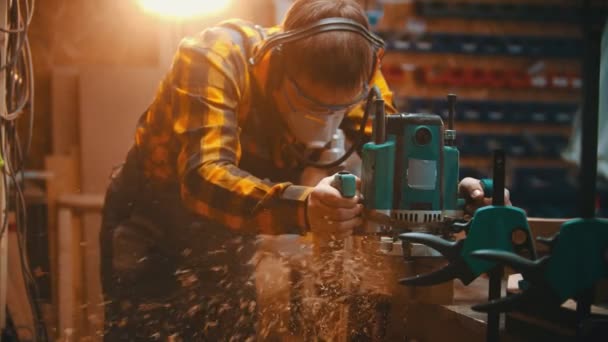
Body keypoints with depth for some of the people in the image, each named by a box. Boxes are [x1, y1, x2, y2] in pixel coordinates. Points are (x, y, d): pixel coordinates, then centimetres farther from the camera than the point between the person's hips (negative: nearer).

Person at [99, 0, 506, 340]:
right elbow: (203, 176, -44)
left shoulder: (355, 74, -19)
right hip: (152, 219, -4)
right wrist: (300, 208, -61)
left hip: (229, 233, 4)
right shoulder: (213, 58, -34)